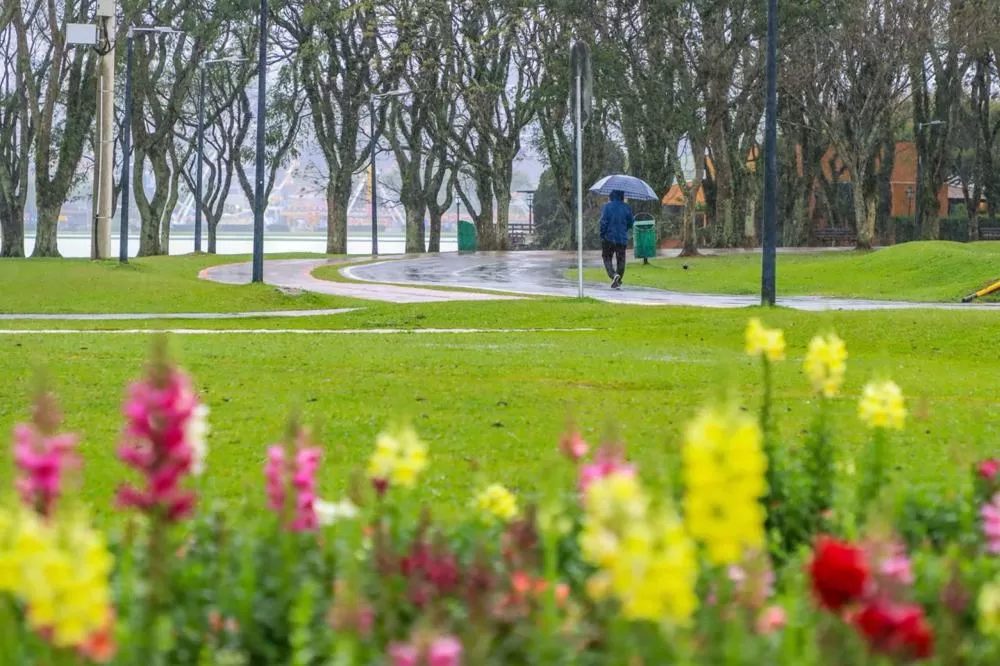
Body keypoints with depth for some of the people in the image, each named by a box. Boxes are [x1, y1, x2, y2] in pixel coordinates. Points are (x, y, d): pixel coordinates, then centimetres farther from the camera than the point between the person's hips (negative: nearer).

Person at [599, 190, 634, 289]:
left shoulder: (607, 206, -8)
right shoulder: (627, 207, -1)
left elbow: (603, 221, -11)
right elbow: (630, 223, 3)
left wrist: (602, 234, 0)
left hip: (609, 237, -3)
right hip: (622, 239, 3)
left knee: (607, 258, 6)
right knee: (620, 260, 11)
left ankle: (613, 274, -19)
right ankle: (618, 282, 13)